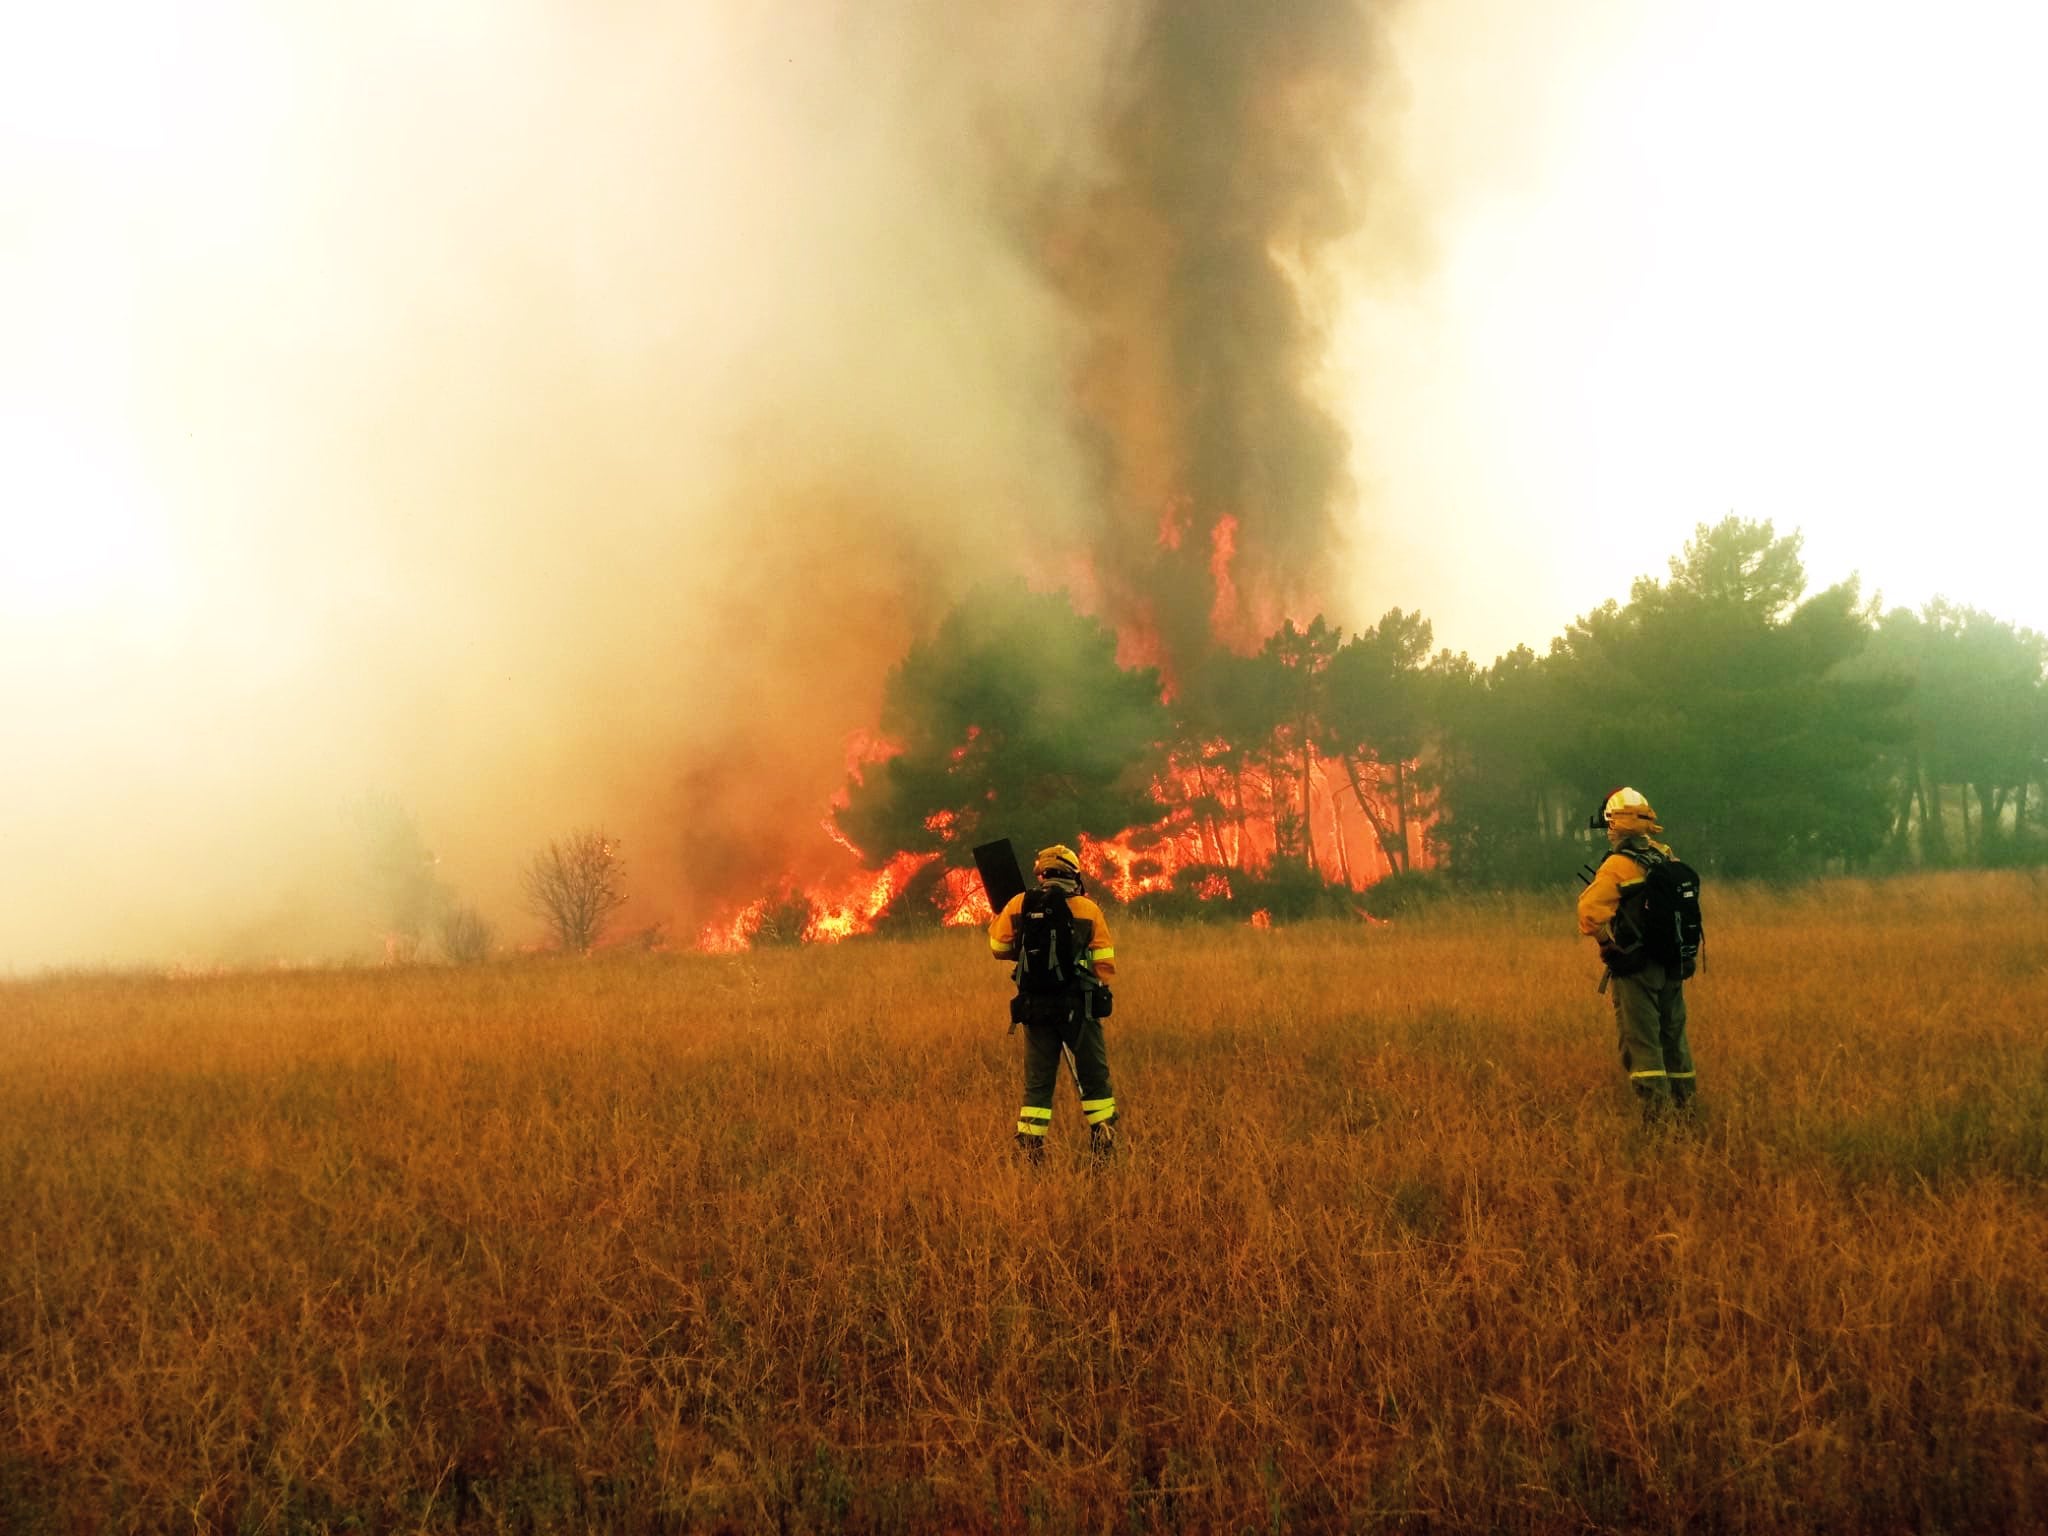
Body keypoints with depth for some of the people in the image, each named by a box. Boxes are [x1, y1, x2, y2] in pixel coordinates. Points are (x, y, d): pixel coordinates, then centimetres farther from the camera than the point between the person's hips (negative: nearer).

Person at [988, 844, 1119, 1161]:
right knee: (1094, 1076, 10)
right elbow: (1105, 964, -3)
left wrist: (998, 918, 29)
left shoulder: (1019, 905, 0)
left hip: (1034, 1005, 2)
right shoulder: (1088, 909, -4)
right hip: (1077, 1006, -2)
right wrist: (1098, 995, 14)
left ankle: (1030, 1144, 5)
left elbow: (999, 948, 11)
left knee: (1037, 1081, 10)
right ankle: (1104, 1145, 9)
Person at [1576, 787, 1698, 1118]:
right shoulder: (1669, 859, 8)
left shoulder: (1619, 865, -15)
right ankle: (1685, 1100, 23)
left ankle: (1656, 1109, -9)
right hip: (1673, 964, 7)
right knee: (1673, 1033, 17)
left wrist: (1606, 939, -4)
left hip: (1635, 966, -7)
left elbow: (1590, 911, -21)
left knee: (1641, 1039, -4)